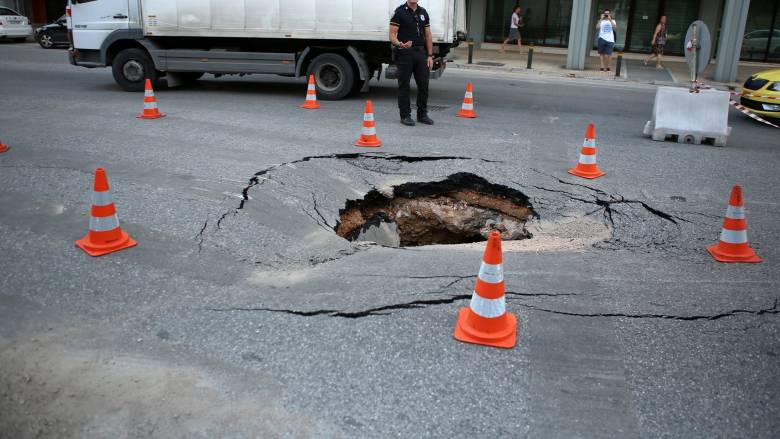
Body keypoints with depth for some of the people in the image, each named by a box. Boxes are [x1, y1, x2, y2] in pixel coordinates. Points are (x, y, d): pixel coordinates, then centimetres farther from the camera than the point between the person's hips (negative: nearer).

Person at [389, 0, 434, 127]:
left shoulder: (423, 13, 12)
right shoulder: (400, 12, -4)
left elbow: (428, 35, 14)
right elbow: (392, 35, -8)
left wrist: (430, 56, 7)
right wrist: (399, 44, -29)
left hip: (421, 52, 5)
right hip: (405, 53, -5)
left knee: (423, 85, 5)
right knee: (404, 85, 1)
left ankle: (422, 114, 17)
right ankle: (405, 115, 9)